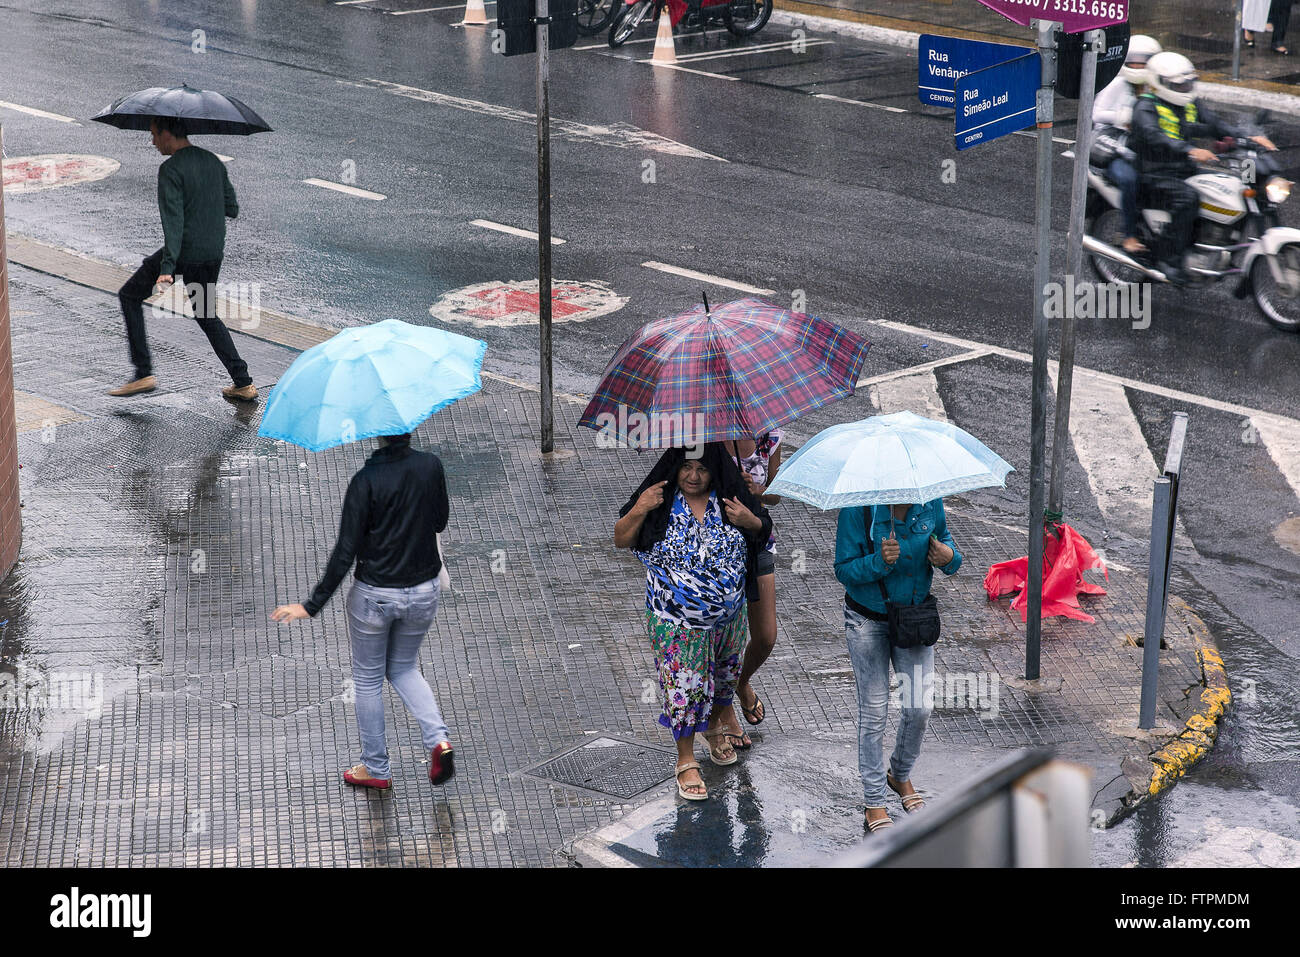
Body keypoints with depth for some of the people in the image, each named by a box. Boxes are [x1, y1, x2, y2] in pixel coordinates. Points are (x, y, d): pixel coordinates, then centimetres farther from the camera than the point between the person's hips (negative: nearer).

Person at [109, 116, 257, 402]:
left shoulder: (171, 169, -15)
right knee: (206, 315, 22)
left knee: (129, 296, 11)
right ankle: (243, 383, 13)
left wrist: (167, 268, -29)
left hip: (184, 252, -7)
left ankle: (144, 373, 5)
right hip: (214, 253, 7)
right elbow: (232, 209, 13)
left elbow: (173, 220, -24)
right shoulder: (213, 161, 7)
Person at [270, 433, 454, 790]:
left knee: (368, 678, 17)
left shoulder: (366, 481, -20)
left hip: (374, 596, -4)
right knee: (404, 668, 26)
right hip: (423, 593, 4)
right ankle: (438, 737, 4)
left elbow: (344, 553, -19)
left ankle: (376, 768, 28)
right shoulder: (431, 466, -9)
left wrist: (311, 606, -12)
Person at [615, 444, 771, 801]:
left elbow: (765, 533, 4)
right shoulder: (661, 500, -12)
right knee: (684, 687, 2)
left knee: (724, 677, 23)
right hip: (677, 620, -3)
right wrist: (639, 510, -26)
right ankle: (686, 761, 20)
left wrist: (751, 521, -19)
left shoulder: (729, 498, -6)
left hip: (728, 614, 4)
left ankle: (714, 725, 53)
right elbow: (621, 540, -9)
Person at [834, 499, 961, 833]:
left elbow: (943, 536, 9)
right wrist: (879, 561, -35)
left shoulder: (930, 501, -10)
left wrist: (950, 557, -14)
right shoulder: (858, 508, -21)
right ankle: (874, 803, 18)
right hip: (867, 621, -3)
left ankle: (901, 775, 32)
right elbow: (844, 570, -17)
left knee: (919, 707, 1)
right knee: (874, 711, 3)